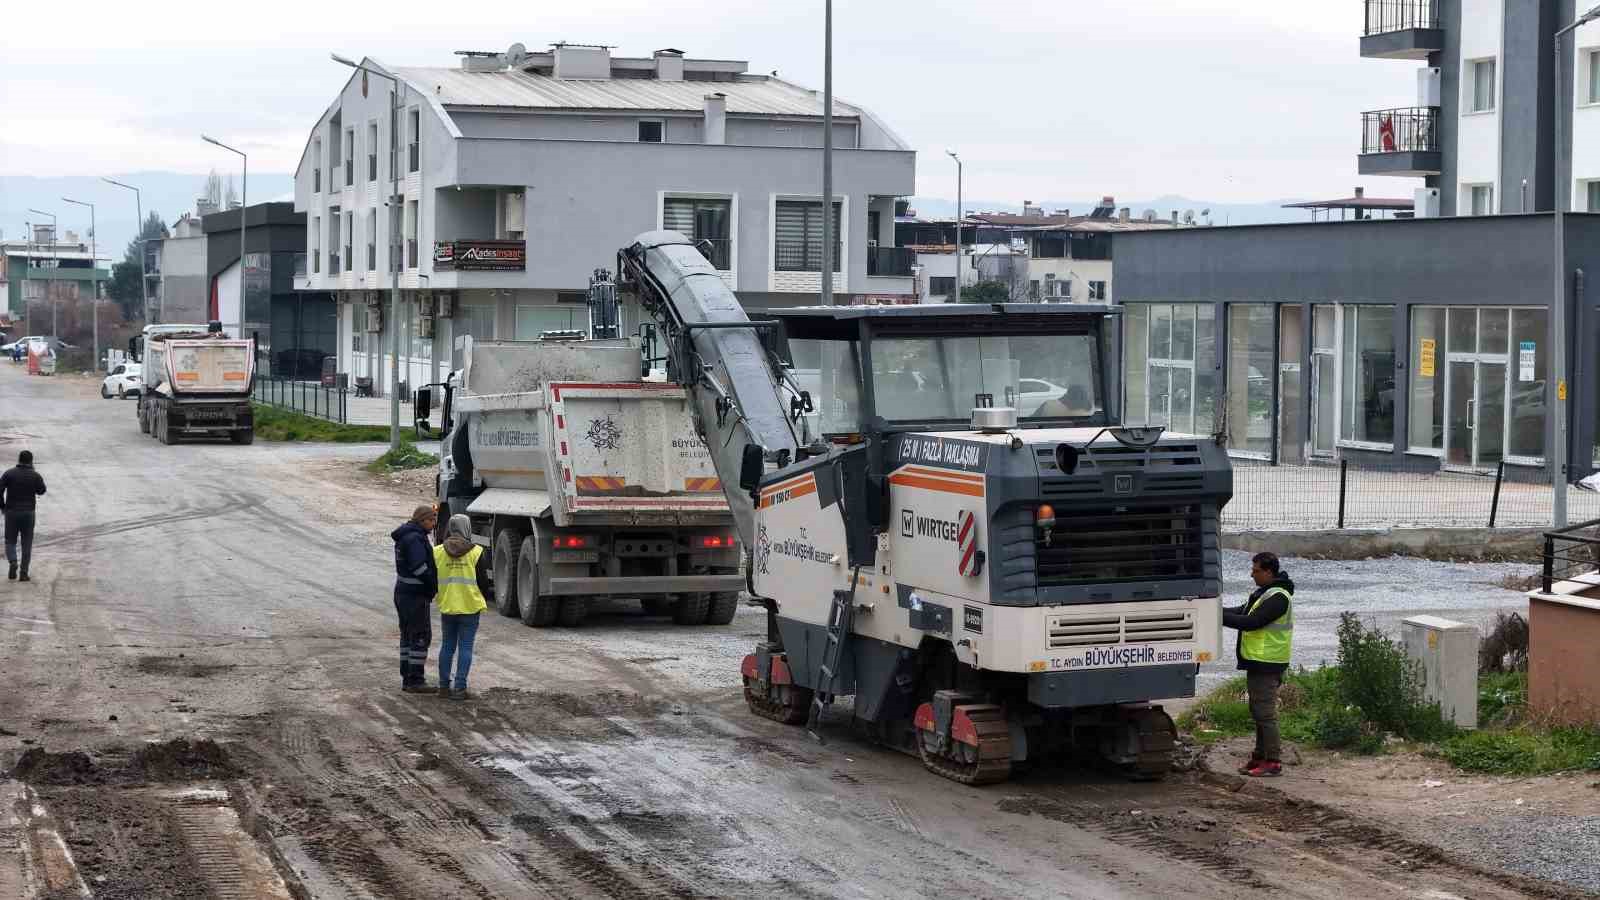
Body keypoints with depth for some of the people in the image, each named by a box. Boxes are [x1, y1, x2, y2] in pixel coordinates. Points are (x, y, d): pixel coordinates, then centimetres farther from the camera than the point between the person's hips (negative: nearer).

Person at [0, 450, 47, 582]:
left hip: (11, 512, 0)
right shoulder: (35, 476, -4)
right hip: (28, 513, 0)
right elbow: (41, 491, 13)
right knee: (26, 544, 9)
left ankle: (13, 562, -15)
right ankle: (24, 573, 3)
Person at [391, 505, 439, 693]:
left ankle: (407, 679, 17)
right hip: (416, 595, -10)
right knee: (421, 637, -6)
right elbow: (419, 567, -25)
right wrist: (433, 586, -11)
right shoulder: (415, 538, -18)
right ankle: (415, 681, -6)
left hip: (402, 593, 10)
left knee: (408, 636, 13)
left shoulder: (405, 536, 15)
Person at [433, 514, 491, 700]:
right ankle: (459, 687, -3)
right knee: (465, 647, 1)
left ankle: (444, 684, 19)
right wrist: (484, 599, 13)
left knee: (447, 646, 15)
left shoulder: (438, 552, -1)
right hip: (470, 606, -3)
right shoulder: (475, 553, -9)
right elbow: (483, 581, -5)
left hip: (447, 607, 3)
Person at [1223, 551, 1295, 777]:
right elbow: (1242, 611, 16)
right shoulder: (1263, 593, 16)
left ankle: (1273, 761, -5)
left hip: (1267, 664, -10)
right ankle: (1260, 757, 22)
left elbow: (1251, 621, -23)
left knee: (1266, 713, -8)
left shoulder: (1278, 597, -17)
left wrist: (1220, 617, -19)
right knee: (1258, 712, 15)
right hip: (1257, 663, 10)